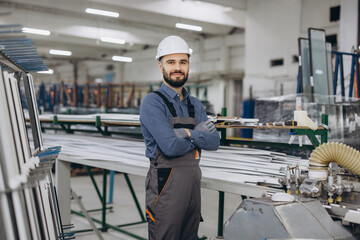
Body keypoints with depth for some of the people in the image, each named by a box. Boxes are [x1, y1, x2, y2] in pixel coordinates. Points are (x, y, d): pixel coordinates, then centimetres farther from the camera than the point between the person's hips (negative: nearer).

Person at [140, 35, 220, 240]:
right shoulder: (153, 102, -10)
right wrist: (200, 135, -4)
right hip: (166, 184, -7)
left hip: (194, 180, 7)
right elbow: (171, 146, -20)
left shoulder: (196, 105, 13)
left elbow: (215, 142, 2)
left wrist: (189, 133, -14)